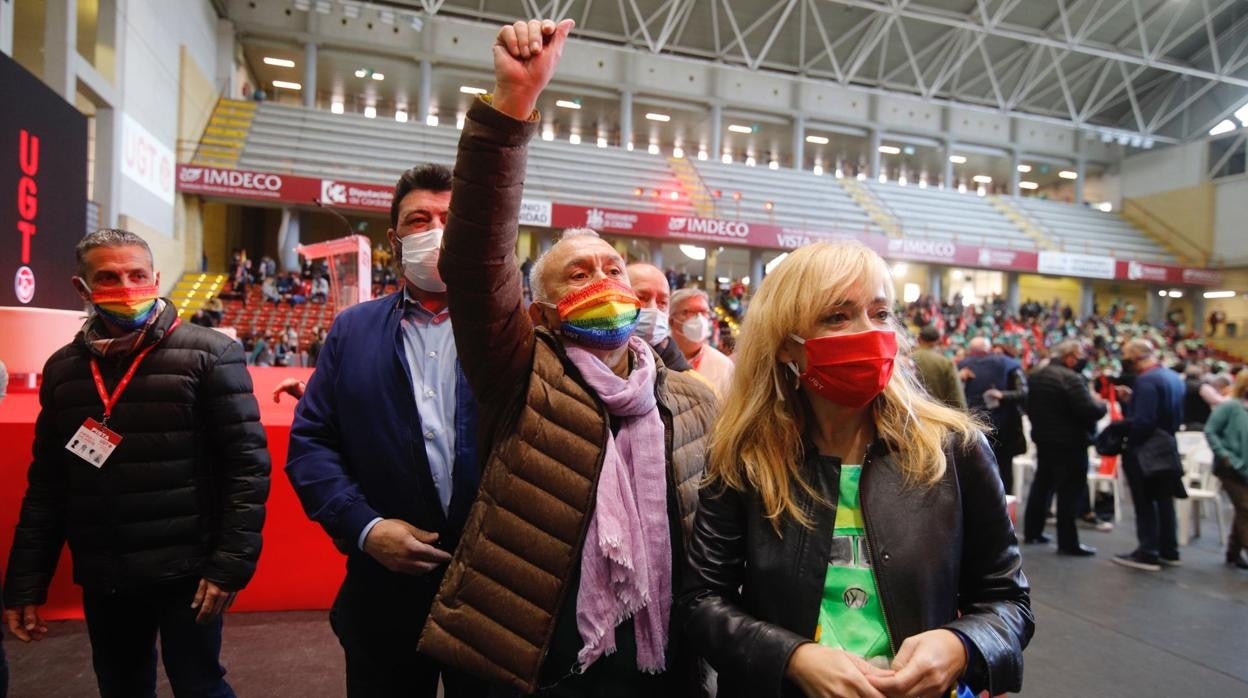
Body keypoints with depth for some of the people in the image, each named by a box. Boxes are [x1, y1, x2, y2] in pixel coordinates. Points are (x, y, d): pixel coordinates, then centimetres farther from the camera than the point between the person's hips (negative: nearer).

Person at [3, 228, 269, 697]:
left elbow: (247, 464, -11)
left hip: (185, 571, -4)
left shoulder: (208, 355, -8)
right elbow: (47, 483, 11)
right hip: (101, 578, 5)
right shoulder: (63, 368, 6)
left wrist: (231, 562, -16)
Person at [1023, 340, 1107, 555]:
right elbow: (1089, 411, -25)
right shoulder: (1072, 378, -20)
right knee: (1070, 491, -2)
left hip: (1043, 438, 9)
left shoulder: (1036, 376, 9)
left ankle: (1032, 531, 24)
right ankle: (1068, 542, 1)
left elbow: (1030, 407, 18)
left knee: (1042, 485, 17)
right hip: (1070, 443, -9)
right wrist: (1102, 405, -6)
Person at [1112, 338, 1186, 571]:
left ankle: (1148, 553, 7)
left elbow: (1142, 421, -29)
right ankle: (1169, 551, 27)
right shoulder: (1174, 378, 9)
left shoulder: (1146, 381, -22)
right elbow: (1176, 416, 16)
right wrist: (1131, 400, 11)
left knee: (1145, 503, 1)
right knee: (1164, 500, 18)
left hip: (1144, 451, -9)